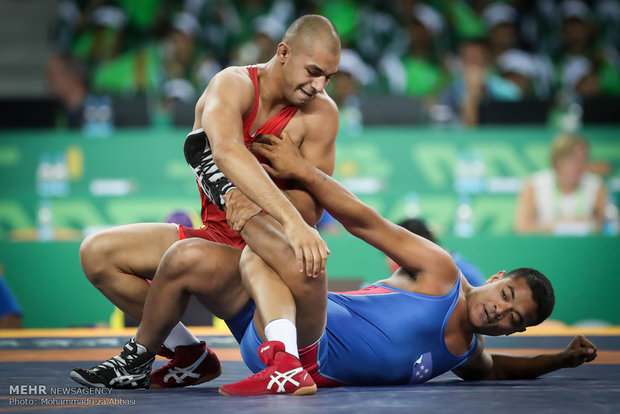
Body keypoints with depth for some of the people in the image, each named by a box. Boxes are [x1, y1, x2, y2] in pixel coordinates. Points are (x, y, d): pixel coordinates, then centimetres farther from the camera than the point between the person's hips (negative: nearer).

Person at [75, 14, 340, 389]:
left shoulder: (321, 113, -10)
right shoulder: (234, 84, -14)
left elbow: (312, 208, -16)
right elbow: (227, 151, -37)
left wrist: (260, 204, -40)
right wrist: (289, 218, -52)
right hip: (216, 236, 4)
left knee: (187, 258, -35)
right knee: (97, 253, -6)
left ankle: (140, 355, -3)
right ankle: (191, 358, 3)